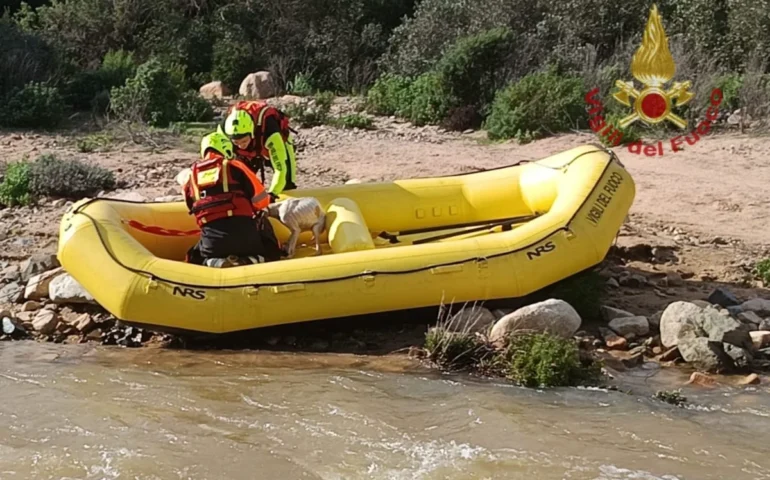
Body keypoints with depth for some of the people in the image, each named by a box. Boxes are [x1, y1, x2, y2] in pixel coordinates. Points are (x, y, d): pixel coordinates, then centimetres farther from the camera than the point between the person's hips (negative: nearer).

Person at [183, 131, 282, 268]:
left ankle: (213, 263, -3)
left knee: (195, 259, 32)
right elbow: (262, 200, 6)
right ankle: (247, 262, -7)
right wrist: (247, 208, 28)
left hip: (212, 238, 2)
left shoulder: (192, 175, 17)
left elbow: (192, 208, 27)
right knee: (272, 254, 25)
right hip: (243, 231, -2)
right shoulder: (234, 166, 7)